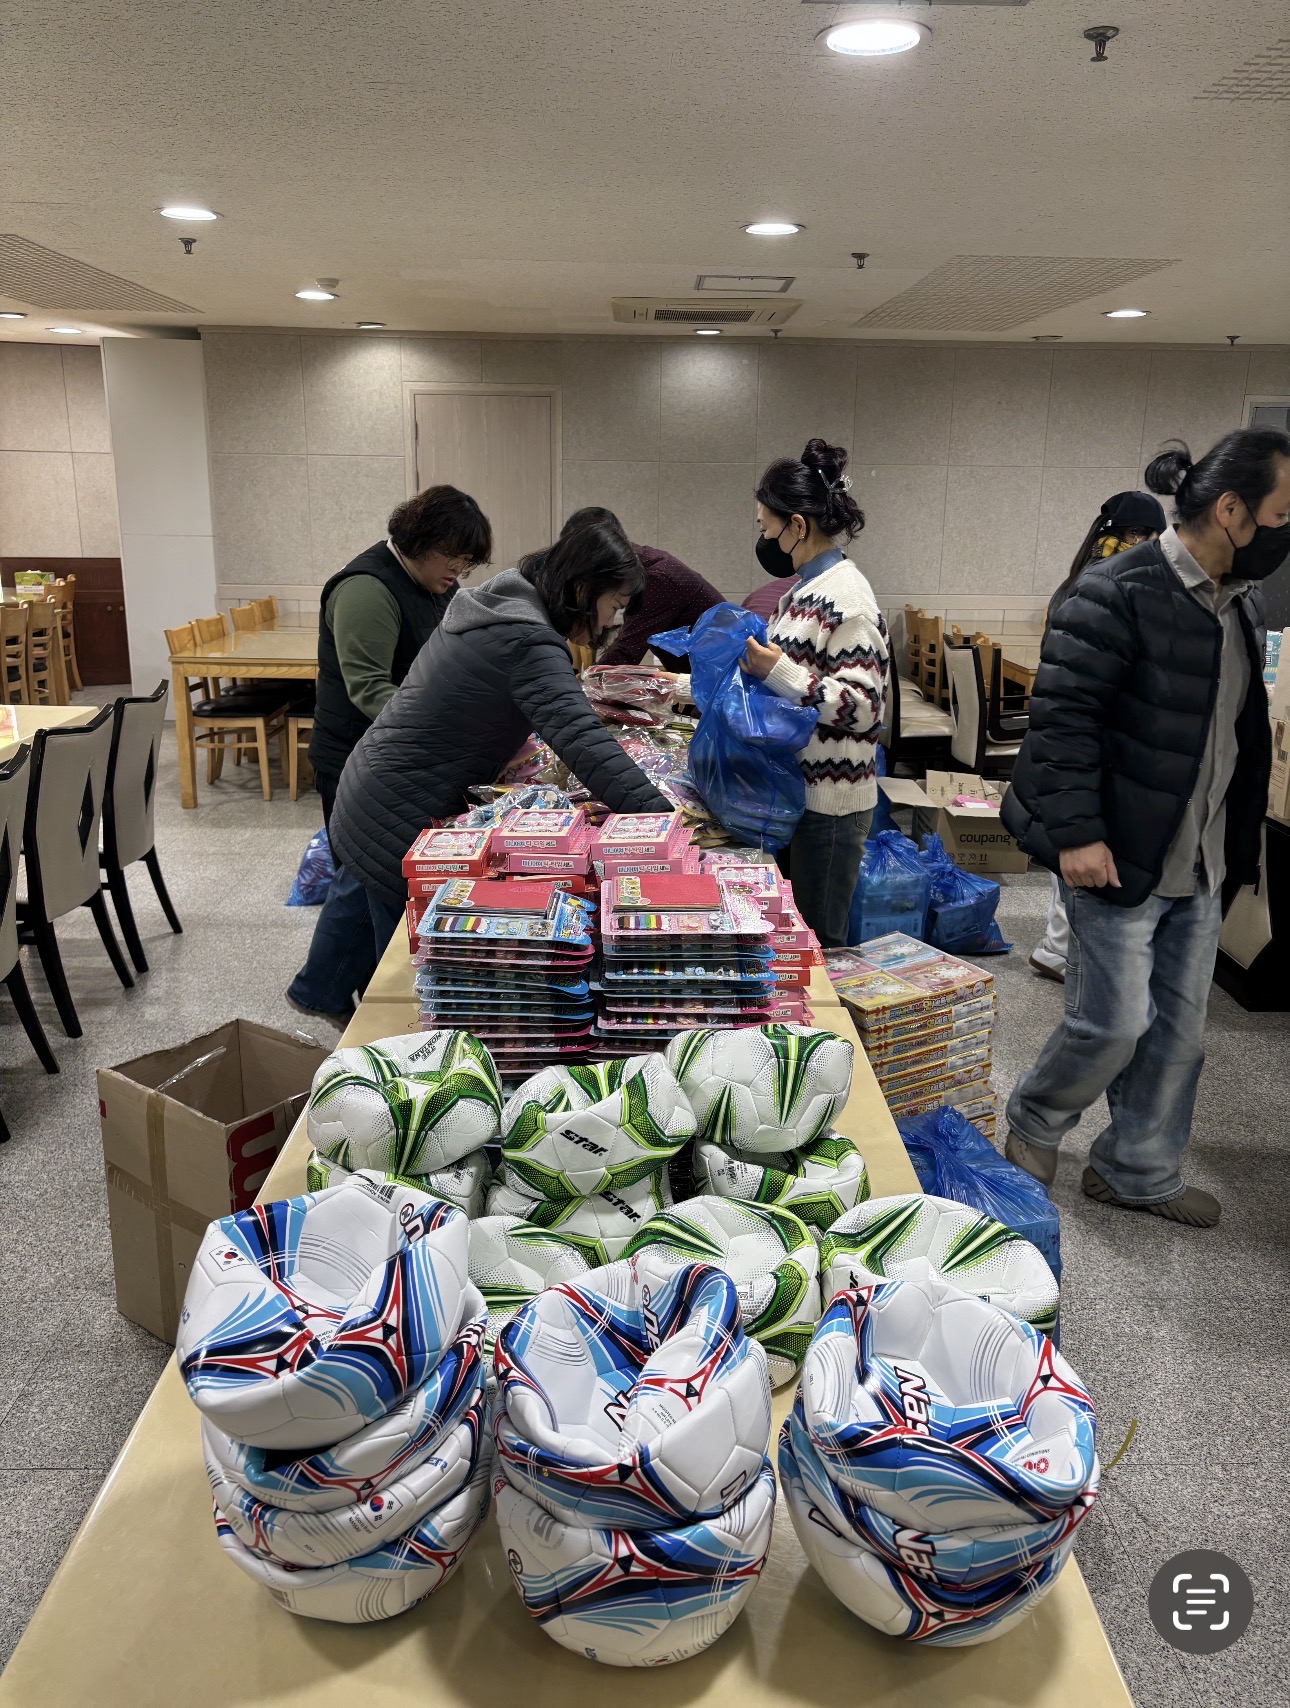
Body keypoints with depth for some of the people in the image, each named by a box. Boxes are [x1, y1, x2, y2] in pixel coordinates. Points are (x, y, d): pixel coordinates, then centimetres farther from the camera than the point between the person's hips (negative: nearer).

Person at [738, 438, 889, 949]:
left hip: (829, 800, -9)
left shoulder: (846, 596, -18)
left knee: (816, 942, 3)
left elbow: (863, 707, -22)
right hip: (794, 787, 9)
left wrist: (778, 672, -27)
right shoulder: (809, 586, 10)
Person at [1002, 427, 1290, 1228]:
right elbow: (1062, 715, -19)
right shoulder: (1120, 594, -16)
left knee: (1181, 1028, 13)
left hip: (1200, 863, 9)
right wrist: (1076, 831, -22)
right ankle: (1033, 1122, 26)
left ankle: (1139, 1171, 30)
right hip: (1119, 858, -8)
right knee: (1115, 1022, -2)